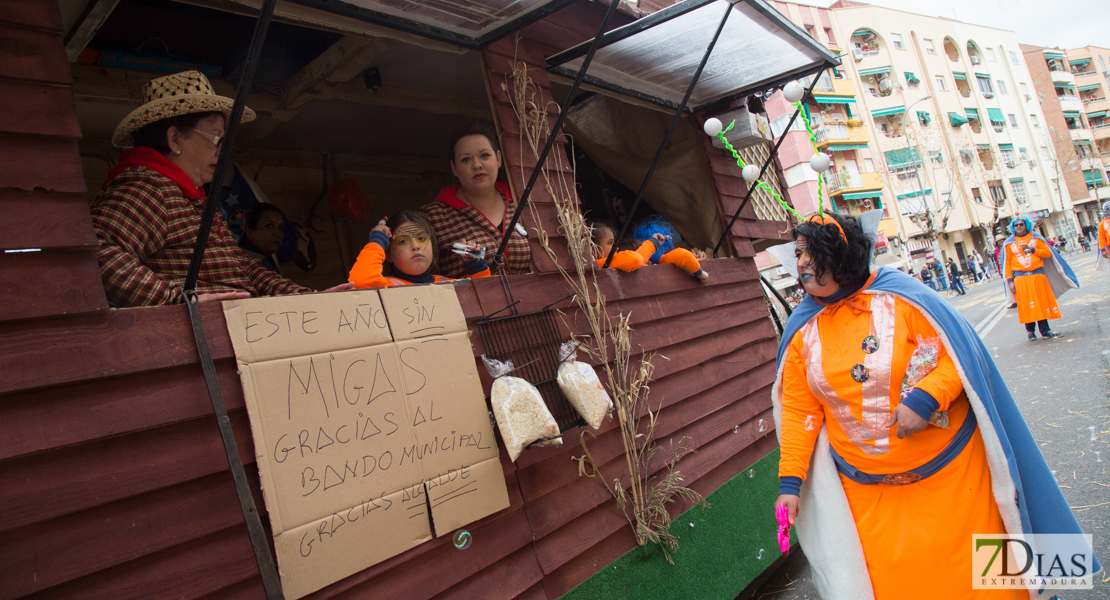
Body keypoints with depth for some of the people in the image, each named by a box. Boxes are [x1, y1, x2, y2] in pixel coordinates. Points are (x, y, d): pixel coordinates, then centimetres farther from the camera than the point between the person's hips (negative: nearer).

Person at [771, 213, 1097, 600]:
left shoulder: (898, 297, -11)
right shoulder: (801, 332, -3)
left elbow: (959, 352, -10)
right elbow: (800, 412, 0)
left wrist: (924, 398, -27)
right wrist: (790, 481, -5)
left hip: (949, 470, -2)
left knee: (969, 568, 11)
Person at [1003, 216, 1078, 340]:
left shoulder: (1035, 238, 9)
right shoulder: (1009, 242, 4)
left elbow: (1048, 252, 5)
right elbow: (1007, 263, 2)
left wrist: (1032, 250, -9)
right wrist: (1010, 280, -4)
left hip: (1037, 275, 2)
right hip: (1020, 278, -1)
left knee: (1042, 302, 3)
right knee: (1026, 305, -2)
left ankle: (1045, 330, 10)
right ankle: (1030, 331, 9)